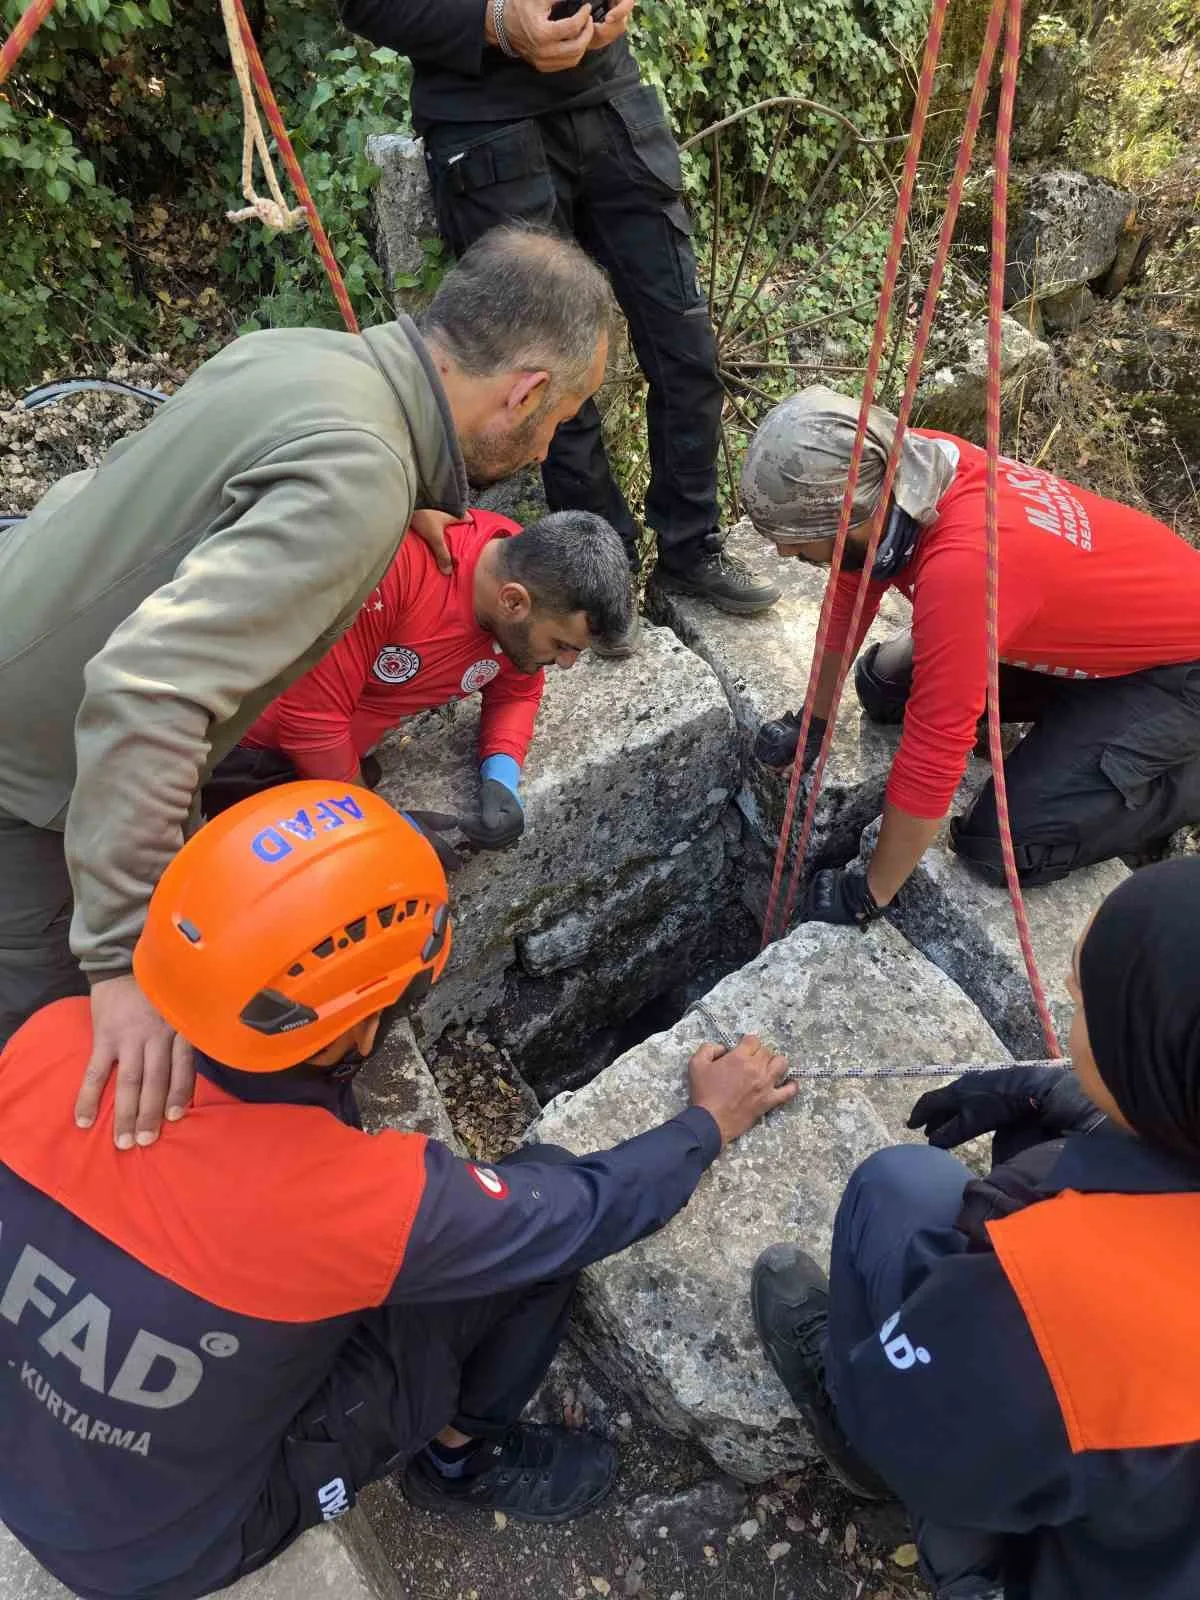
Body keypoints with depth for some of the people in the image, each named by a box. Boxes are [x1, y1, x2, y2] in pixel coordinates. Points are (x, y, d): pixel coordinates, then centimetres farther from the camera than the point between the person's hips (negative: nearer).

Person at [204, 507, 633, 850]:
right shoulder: (395, 565, -35)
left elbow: (517, 692, 4)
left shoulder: (525, 570, -13)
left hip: (335, 748, 6)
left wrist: (502, 777, -15)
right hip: (243, 747, -6)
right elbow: (311, 715, -30)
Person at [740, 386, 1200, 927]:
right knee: (882, 685, 2)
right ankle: (1072, 709, 17)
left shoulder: (960, 568, -41)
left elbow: (930, 757, -33)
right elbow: (849, 599, 0)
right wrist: (813, 723, 9)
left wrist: (867, 895, -20)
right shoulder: (889, 467, -19)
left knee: (1004, 846, -18)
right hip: (1089, 623, 8)